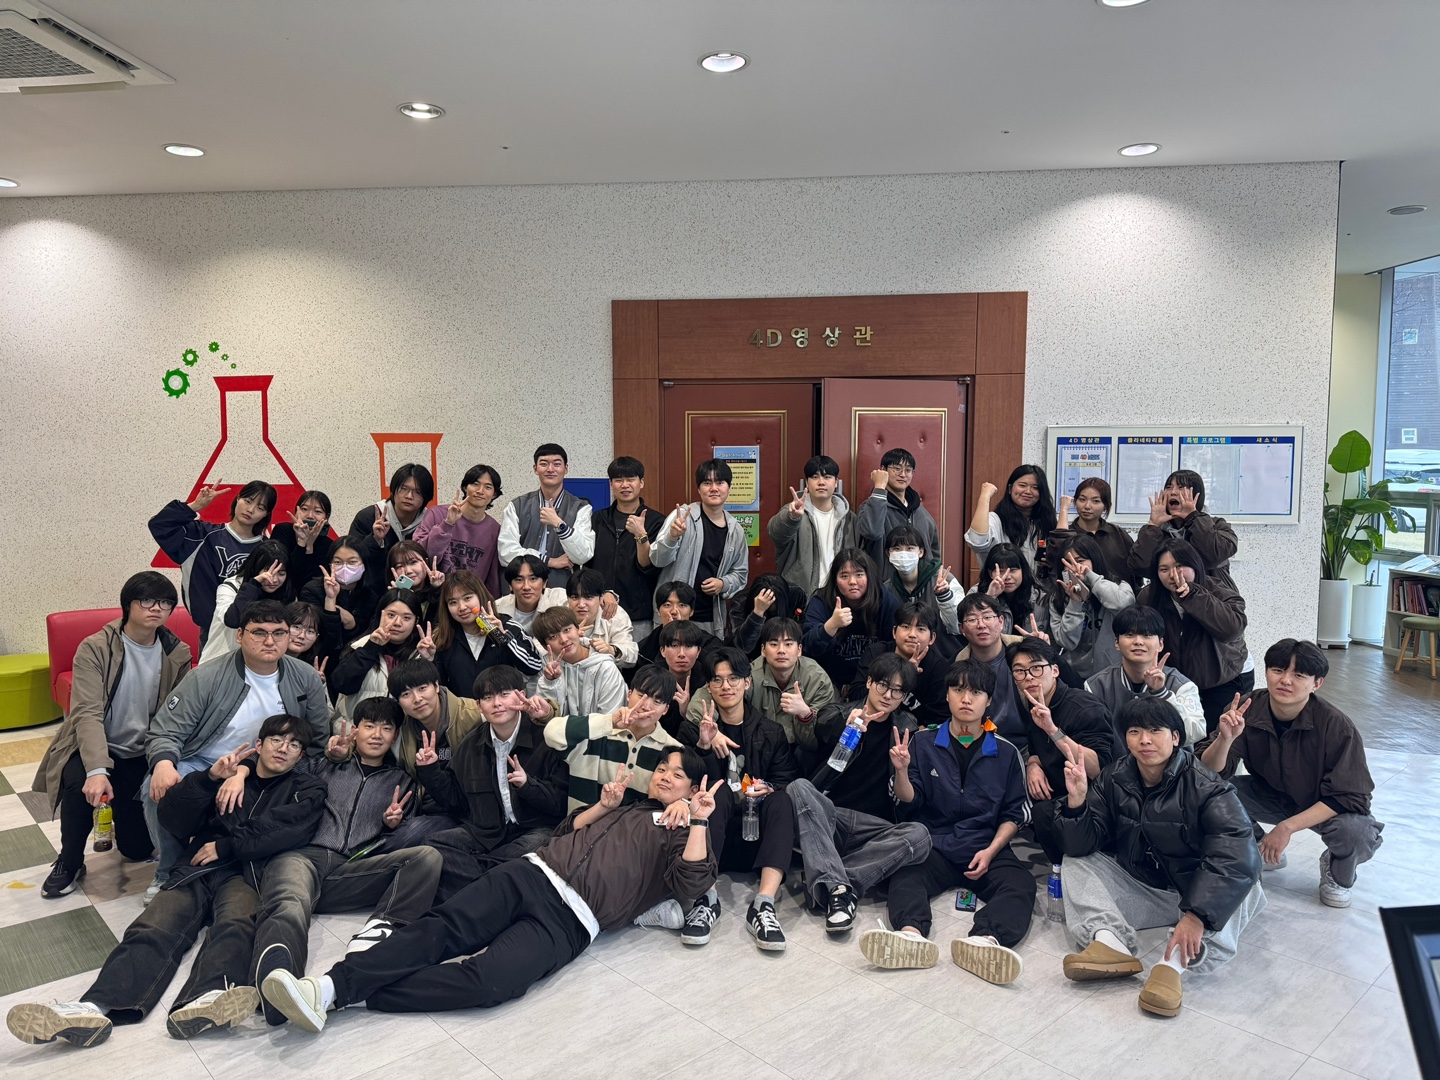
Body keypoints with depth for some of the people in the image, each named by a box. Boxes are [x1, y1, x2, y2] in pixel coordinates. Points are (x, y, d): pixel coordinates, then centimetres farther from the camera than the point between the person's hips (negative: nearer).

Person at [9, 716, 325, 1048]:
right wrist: (209, 777, -2)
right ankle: (93, 1008, -48)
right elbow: (172, 818, 13)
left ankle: (205, 1001, -62)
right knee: (152, 930, -25)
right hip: (197, 871, 3)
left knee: (235, 923, -36)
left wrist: (225, 847, -2)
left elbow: (286, 830, -1)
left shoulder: (306, 790, 20)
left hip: (246, 873, -3)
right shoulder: (227, 776, 27)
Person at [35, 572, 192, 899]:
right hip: (95, 748, -2)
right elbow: (87, 713, -24)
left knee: (137, 848, -1)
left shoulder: (178, 655, -4)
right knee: (78, 782, -37)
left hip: (142, 756, 3)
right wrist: (96, 770, -38)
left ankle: (122, 810, 36)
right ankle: (69, 863, -10)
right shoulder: (95, 649, -14)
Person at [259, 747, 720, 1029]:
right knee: (438, 929, -18)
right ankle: (330, 986, -31)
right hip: (532, 873, 6)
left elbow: (690, 884, -5)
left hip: (570, 920, -5)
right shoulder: (629, 806, 30)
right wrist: (604, 804, 19)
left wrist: (700, 822, -11)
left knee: (486, 981, -28)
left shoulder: (683, 835, 15)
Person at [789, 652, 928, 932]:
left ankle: (823, 884, -32)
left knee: (919, 836, -29)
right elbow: (824, 729, -17)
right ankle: (838, 887, -42)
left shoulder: (906, 727, 16)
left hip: (875, 828, 2)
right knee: (800, 787, -32)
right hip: (827, 817, -2)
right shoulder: (840, 712, 9)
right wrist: (848, 722, -39)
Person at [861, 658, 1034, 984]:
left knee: (1021, 885, -30)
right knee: (905, 877, -32)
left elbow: (1014, 814, 10)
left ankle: (984, 939, -55)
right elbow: (909, 802, 8)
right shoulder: (922, 742, 10)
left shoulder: (1005, 752, 11)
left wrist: (991, 851, -7)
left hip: (986, 849, 0)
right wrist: (902, 770, -13)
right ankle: (912, 934, -58)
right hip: (933, 844, 0)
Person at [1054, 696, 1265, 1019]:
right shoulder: (1114, 779, -5)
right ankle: (1109, 942, -33)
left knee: (1241, 878, -30)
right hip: (1137, 888, 4)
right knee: (1076, 861, -8)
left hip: (1194, 892, -4)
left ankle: (1174, 964, -43)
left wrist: (1197, 915, -44)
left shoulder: (1206, 786, -18)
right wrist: (1077, 802, -29)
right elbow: (1083, 845, -8)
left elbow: (1236, 855, -34)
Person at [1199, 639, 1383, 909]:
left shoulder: (1337, 727, -27)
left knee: (1359, 833, -33)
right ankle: (1259, 850, 8)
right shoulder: (1246, 710, -21)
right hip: (1269, 794, 2)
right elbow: (1210, 773, -22)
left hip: (1320, 805, -2)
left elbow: (1349, 798, -23)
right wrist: (1225, 739, -44)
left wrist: (1287, 827, -31)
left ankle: (1337, 874, 6)